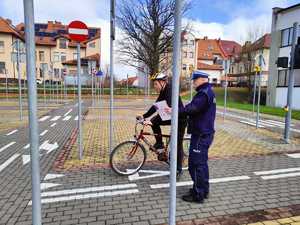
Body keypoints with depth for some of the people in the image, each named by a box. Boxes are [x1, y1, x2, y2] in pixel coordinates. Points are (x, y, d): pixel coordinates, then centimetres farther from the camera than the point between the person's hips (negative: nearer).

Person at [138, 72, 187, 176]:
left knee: (178, 144, -2)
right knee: (154, 122, -8)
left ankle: (179, 169, 13)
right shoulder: (163, 92, 2)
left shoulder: (170, 91, -26)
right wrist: (144, 116, -4)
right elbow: (156, 106, 4)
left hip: (180, 119, -8)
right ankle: (159, 143, 8)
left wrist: (152, 121, -42)